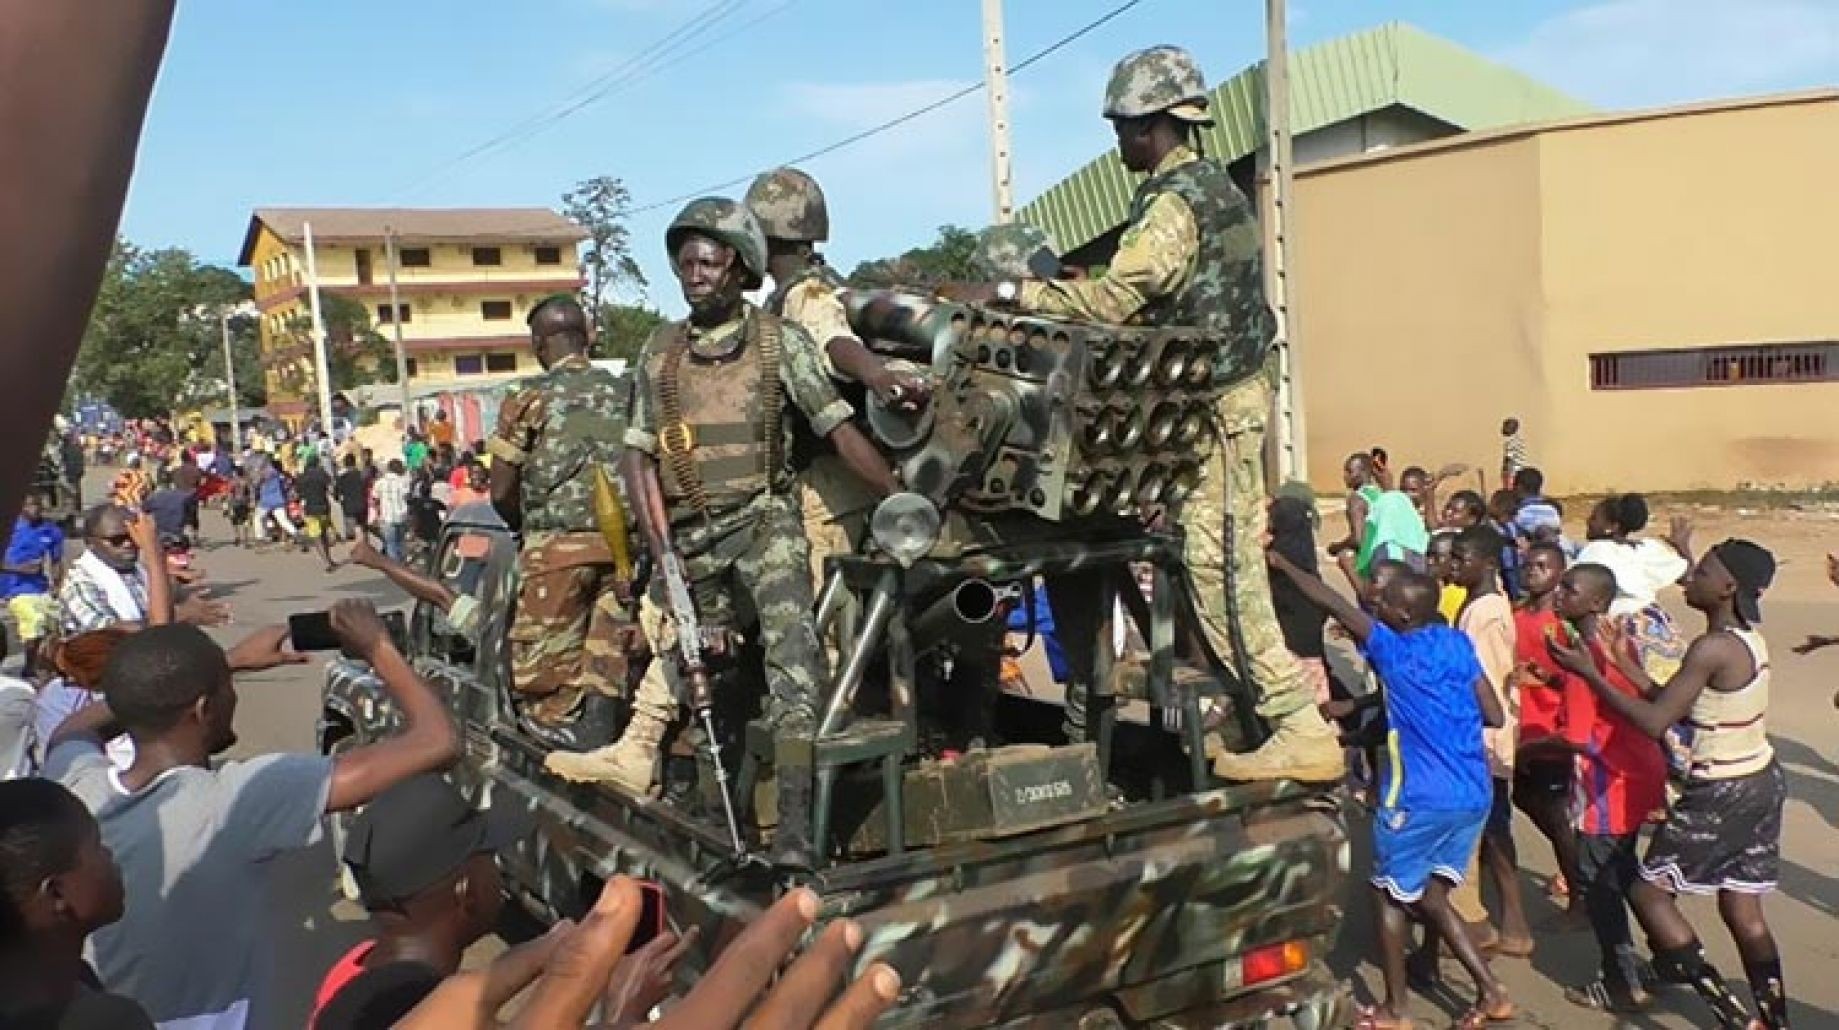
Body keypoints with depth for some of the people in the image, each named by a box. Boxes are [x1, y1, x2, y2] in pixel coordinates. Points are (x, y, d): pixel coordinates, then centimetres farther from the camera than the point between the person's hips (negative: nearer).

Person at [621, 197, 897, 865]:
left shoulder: (780, 342, -2)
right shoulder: (659, 351, 8)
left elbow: (839, 430, -6)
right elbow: (639, 456, 8)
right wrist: (661, 547, -3)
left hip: (763, 518, -4)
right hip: (688, 533, 4)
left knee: (791, 640, -25)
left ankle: (794, 818, -29)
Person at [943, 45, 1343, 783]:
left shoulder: (1174, 201, -17)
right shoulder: (1213, 186, 15)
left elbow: (1112, 300, -25)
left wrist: (1011, 291, -20)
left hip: (1213, 406, -10)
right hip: (1229, 392, 10)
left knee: (1217, 570, -7)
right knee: (1214, 564, 15)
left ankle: (1302, 730, -3)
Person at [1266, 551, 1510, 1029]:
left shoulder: (1391, 648, -10)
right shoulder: (1458, 644, 5)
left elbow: (1331, 602, -6)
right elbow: (1495, 716, 7)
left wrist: (1281, 562, 3)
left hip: (1422, 798, -6)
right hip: (1473, 796, 6)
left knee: (1391, 896, 11)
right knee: (1429, 897, 18)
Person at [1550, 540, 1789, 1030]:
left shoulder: (1712, 648, -22)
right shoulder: (1747, 638, 6)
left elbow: (1655, 722, -22)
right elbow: (1679, 707, 9)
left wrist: (1590, 673, -17)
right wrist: (1625, 663, 8)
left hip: (1721, 793, -9)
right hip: (1760, 780, 9)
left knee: (1649, 890, 4)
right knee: (1743, 910, 15)